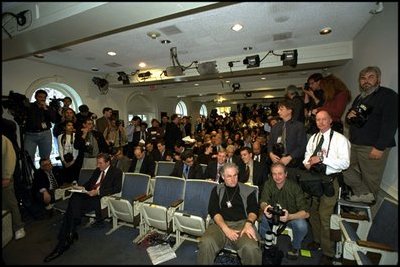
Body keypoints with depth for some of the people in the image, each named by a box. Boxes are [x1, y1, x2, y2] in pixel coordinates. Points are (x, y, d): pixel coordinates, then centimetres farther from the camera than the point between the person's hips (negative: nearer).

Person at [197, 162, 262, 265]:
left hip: (241, 224, 0)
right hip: (220, 224, 0)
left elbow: (253, 209, 6)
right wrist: (226, 229, -14)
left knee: (251, 248, -32)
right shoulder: (217, 190, 13)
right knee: (206, 243, -30)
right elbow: (214, 211, 2)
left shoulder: (248, 191, 13)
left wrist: (249, 223, -17)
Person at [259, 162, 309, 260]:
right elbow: (263, 202, -18)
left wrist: (289, 217, -46)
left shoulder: (294, 187, -22)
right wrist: (265, 207, -44)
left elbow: (306, 213, -26)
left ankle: (295, 247, 3)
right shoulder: (268, 184, -14)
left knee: (302, 226, -32)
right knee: (262, 218, -27)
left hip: (293, 216, -1)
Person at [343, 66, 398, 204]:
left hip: (373, 147, -8)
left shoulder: (388, 95, -6)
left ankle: (368, 204, 19)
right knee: (346, 169, 7)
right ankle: (364, 194, 17)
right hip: (354, 144, 8)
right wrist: (349, 116, 2)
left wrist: (379, 147, -22)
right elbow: (350, 120, 27)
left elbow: (390, 123, -16)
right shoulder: (360, 98, 18)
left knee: (370, 177, 2)